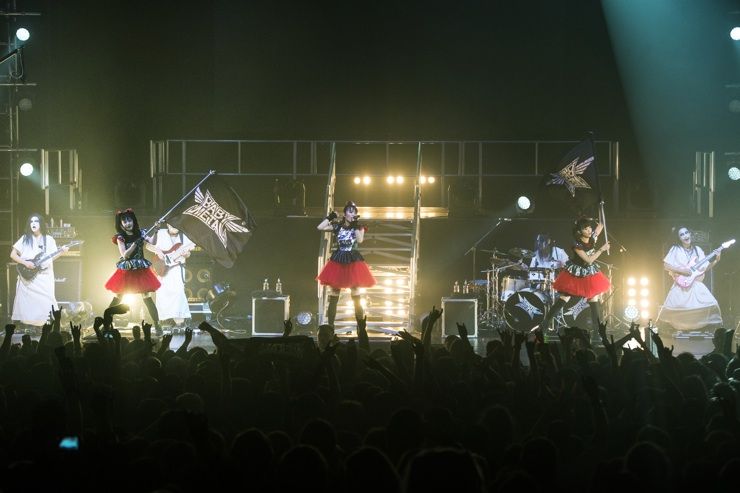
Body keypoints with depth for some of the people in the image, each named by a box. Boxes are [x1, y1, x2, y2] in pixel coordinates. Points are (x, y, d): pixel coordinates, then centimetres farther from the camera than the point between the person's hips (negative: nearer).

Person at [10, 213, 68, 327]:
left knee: (45, 302, -7)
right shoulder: (25, 239, 4)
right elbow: (13, 254, 4)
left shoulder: (48, 240, 7)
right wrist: (25, 263, -9)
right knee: (27, 303, -4)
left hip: (44, 277, 0)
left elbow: (52, 257, 10)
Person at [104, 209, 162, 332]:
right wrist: (135, 244, -24)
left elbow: (152, 242, -15)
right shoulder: (120, 237, -4)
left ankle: (157, 325, -3)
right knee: (117, 298, 7)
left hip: (141, 270, 0)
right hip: (126, 270, 0)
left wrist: (155, 231, -31)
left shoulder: (140, 233, 0)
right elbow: (125, 255, -13)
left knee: (147, 298, -6)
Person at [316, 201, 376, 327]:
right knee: (333, 295, 2)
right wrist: (330, 217, -4)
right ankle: (330, 326, 8)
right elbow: (320, 227, -3)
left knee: (356, 296, -2)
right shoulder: (337, 226, 3)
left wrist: (355, 225, -16)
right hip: (338, 261, 1)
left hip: (353, 261, -1)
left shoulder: (359, 227, 2)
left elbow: (360, 240, -16)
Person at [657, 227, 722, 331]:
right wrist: (681, 271, -14)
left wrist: (715, 261, -4)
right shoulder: (676, 250, -2)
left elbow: (705, 268, 11)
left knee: (710, 305, -10)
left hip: (697, 286, 3)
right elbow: (666, 265, -6)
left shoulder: (697, 250, 11)